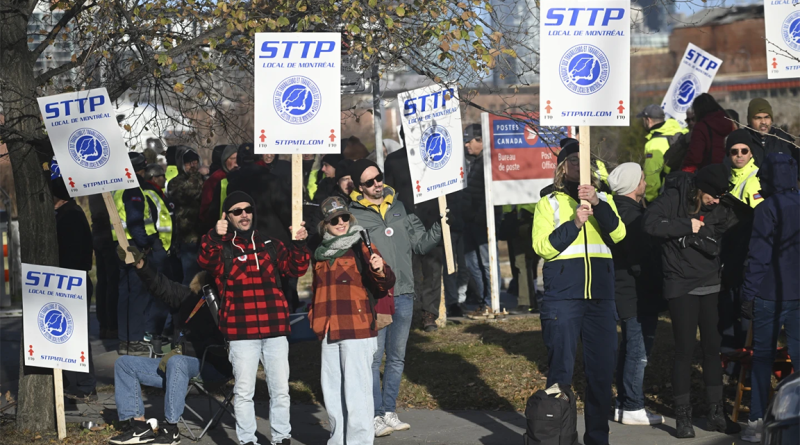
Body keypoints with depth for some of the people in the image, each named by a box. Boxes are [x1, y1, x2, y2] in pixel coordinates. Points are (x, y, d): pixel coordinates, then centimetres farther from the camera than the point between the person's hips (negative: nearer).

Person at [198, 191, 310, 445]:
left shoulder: (269, 245, 14)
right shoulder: (222, 246, 3)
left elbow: (296, 269, 10)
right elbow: (206, 261, -18)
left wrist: (299, 245, -7)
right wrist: (215, 237, -35)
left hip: (275, 329, 3)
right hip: (240, 331, -3)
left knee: (280, 389, 7)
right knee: (244, 391, 1)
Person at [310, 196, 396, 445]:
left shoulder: (361, 248, -3)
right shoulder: (322, 254, 14)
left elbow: (385, 284, -15)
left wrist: (380, 270, -34)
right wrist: (314, 317, 22)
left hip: (358, 331, -6)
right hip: (329, 332, 6)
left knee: (357, 389, -8)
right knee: (331, 389, 12)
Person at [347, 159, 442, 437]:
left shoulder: (398, 208, 11)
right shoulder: (354, 216, -5)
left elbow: (420, 244, 13)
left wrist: (440, 228, -1)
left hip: (403, 295, 5)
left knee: (397, 357, 12)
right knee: (374, 358, -4)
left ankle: (389, 412, 22)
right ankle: (375, 416, 4)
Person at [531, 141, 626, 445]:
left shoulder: (604, 200, 15)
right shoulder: (549, 203, 7)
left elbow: (617, 234, -4)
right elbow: (542, 246, -5)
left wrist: (597, 203, -19)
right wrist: (574, 223, -16)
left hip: (600, 296, 3)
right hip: (562, 297, -3)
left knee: (602, 371, 4)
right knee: (561, 371, -3)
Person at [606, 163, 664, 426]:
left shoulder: (620, 210, 12)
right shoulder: (631, 214, -21)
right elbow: (640, 261, -23)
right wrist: (655, 286, -13)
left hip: (626, 294, 11)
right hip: (637, 296, -11)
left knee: (630, 349, 18)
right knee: (638, 351, -4)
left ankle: (623, 404, 25)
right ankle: (633, 408, 2)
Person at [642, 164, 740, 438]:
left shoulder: (717, 211, 5)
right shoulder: (673, 199, -7)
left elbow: (718, 248, -4)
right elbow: (651, 223, -22)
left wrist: (696, 236, -16)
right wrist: (687, 226, -18)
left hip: (711, 286, 4)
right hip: (681, 288, -4)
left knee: (713, 348, 7)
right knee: (685, 350, -4)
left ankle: (716, 413, 16)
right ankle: (683, 416, 5)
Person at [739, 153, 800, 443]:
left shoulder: (768, 209, -12)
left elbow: (758, 257, -14)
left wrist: (748, 296, -8)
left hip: (771, 296, -4)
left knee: (763, 357, 5)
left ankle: (756, 421, 6)